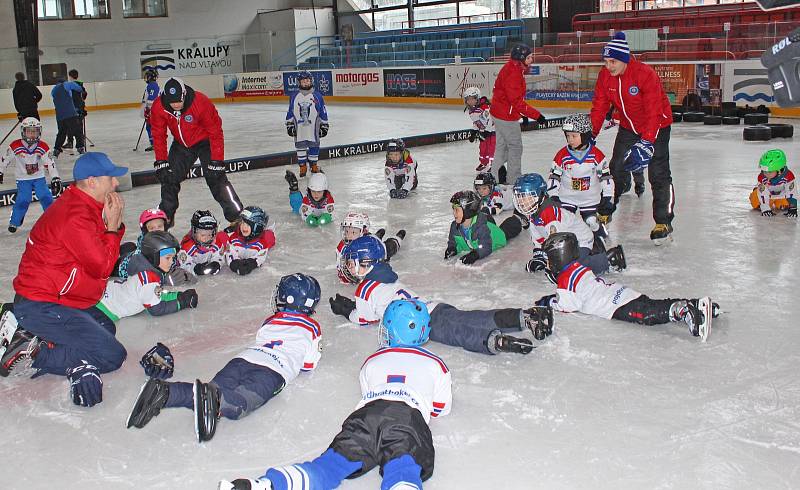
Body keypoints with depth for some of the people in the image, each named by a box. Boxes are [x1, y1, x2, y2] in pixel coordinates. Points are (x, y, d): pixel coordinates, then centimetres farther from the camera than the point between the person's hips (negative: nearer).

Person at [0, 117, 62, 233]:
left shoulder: (43, 147, -10)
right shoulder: (15, 146, -13)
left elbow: (50, 164, -9)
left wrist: (55, 179, -14)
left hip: (39, 177, 1)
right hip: (23, 179, -1)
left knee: (46, 197, -9)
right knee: (23, 200, -10)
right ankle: (14, 222, 7)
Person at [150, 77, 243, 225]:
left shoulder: (201, 103, -33)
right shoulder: (158, 107, -21)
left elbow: (215, 133, -25)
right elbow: (158, 135, -8)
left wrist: (216, 161, -26)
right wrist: (160, 161, -13)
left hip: (205, 142, -4)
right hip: (181, 144, 5)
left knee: (215, 178, -17)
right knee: (169, 177, 3)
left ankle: (237, 215, -12)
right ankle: (166, 216, 21)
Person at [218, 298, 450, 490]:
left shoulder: (372, 361, 34)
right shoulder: (435, 364, 28)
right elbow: (441, 408, 35)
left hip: (367, 414, 2)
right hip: (409, 420, -2)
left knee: (329, 465, -14)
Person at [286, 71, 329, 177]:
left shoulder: (317, 96, -1)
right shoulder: (294, 97, 4)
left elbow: (323, 112, 3)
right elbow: (290, 112, 10)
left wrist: (324, 126, 2)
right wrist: (289, 125, 7)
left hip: (313, 127, -1)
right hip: (299, 128, 1)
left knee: (314, 146, 5)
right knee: (300, 146, 5)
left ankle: (314, 165, 21)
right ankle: (302, 166, 16)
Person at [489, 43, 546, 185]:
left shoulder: (515, 68, 8)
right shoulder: (512, 73, -24)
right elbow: (516, 100, -27)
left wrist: (523, 113, 19)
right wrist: (536, 115, -25)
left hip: (499, 113, 10)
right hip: (506, 115, -10)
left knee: (502, 145, 18)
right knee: (515, 146, 1)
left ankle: (496, 176, 27)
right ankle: (513, 178, 11)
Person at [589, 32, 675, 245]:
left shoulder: (646, 74, -28)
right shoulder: (605, 76, -10)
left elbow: (654, 112, -31)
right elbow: (599, 107, -4)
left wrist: (647, 142, -38)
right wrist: (590, 134, -12)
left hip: (657, 125, -6)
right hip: (628, 126, 6)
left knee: (658, 175, -9)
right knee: (616, 167, 4)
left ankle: (663, 223, -2)